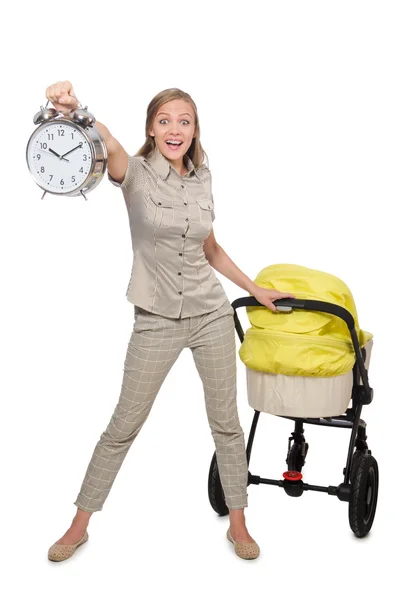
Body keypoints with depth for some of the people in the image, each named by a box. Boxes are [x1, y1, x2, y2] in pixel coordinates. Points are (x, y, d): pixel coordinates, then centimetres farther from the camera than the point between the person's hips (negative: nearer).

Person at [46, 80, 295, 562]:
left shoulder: (202, 181, 5)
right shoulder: (136, 174, -9)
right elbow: (110, 147, -33)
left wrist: (254, 289, 20)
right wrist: (76, 111, -54)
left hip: (211, 314, 4)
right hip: (156, 320, -3)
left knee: (226, 422, 10)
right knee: (124, 425, 5)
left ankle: (238, 523, 27)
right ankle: (80, 525, 22)